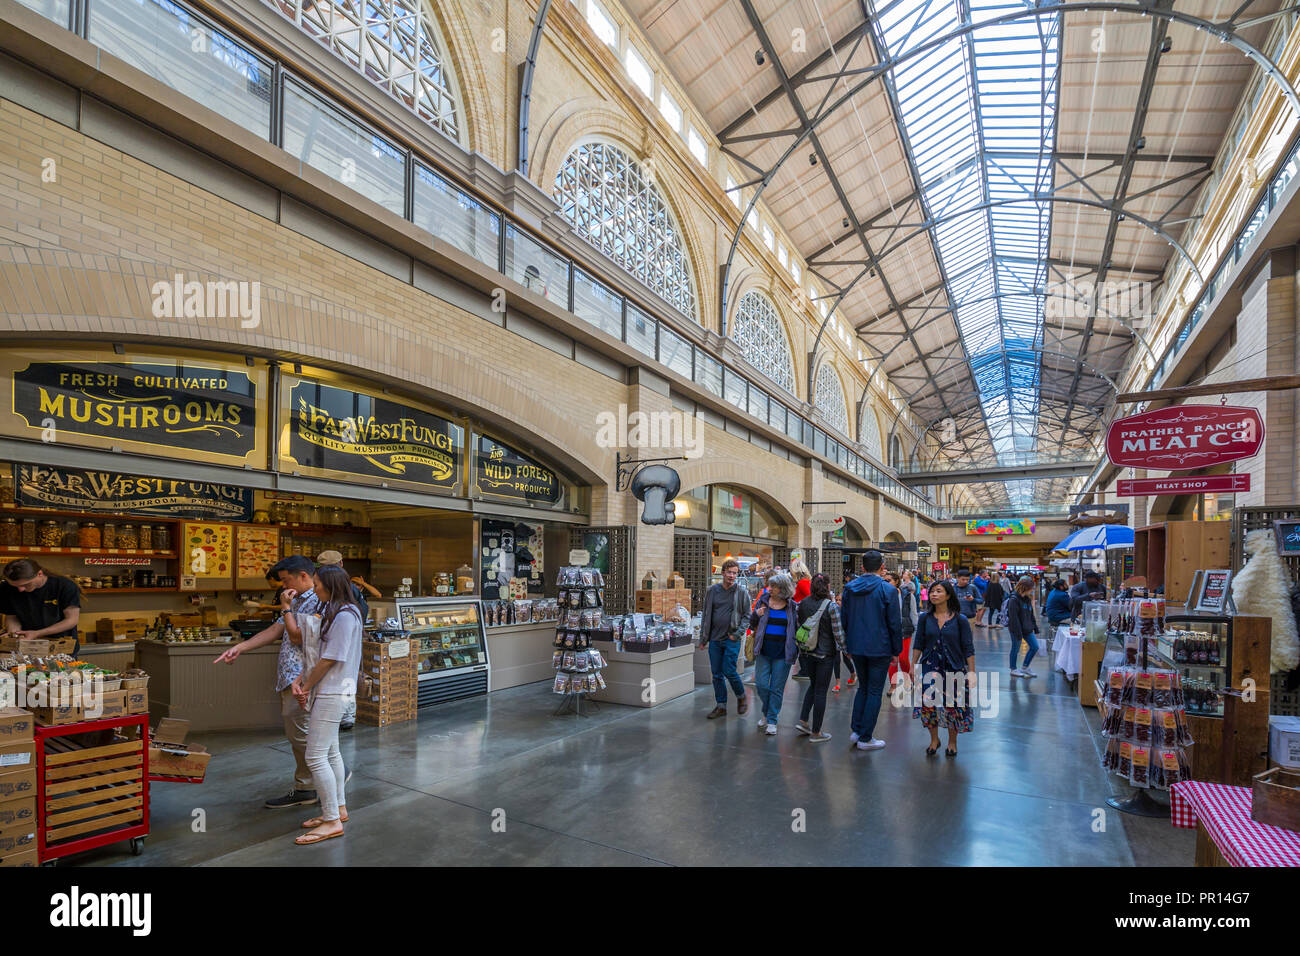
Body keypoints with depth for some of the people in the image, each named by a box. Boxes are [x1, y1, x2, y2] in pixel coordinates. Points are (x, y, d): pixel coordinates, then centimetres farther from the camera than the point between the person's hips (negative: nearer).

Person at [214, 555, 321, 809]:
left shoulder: (318, 601, -16)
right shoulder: (297, 601, 17)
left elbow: (298, 637, -20)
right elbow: (274, 631, 18)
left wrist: (286, 609, -12)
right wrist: (240, 648, 10)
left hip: (300, 679, -10)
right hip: (288, 678, 10)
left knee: (300, 735, -5)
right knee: (296, 736, 14)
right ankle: (303, 789, 23)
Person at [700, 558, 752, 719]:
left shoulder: (742, 592, -2)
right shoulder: (712, 591, 6)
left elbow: (747, 615, 0)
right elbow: (706, 615, 11)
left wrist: (737, 633, -10)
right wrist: (703, 638, 9)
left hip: (732, 639, -3)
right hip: (715, 639, 4)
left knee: (729, 671, -6)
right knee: (716, 674, 6)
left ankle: (741, 697, 21)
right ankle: (721, 706, 18)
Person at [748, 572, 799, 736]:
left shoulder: (792, 607, 0)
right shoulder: (763, 603, 3)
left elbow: (797, 628, 11)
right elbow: (752, 626, 8)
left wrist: (796, 646, -5)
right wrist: (756, 615, -12)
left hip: (782, 654, -1)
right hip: (764, 652, 1)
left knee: (777, 688, 3)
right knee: (761, 684, -1)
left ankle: (772, 721, 16)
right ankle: (766, 711, 26)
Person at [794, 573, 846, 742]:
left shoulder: (802, 603, 0)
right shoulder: (832, 606, -13)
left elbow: (799, 626, 7)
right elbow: (838, 632, -12)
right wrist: (845, 650, 2)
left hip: (805, 652, 5)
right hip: (825, 654, -5)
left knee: (813, 684, 23)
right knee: (820, 690, 4)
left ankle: (803, 721, 16)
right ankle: (816, 733, 12)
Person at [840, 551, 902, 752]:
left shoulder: (850, 588, 1)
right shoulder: (887, 589, -13)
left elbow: (843, 618, 7)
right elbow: (895, 623, -10)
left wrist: (847, 643, 16)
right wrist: (896, 650, 0)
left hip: (856, 647, 5)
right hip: (879, 648, -4)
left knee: (863, 687, 20)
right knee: (874, 691, 5)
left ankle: (856, 731, 20)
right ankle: (865, 738, 10)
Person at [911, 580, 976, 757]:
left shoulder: (960, 619, -4)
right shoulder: (925, 618, 2)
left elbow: (968, 648, -2)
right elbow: (918, 644, 8)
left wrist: (972, 671, -5)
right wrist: (913, 666, 5)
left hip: (954, 669, -1)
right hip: (930, 667, 2)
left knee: (953, 706, 3)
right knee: (927, 703, -7)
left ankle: (952, 742, 28)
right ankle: (934, 739, 18)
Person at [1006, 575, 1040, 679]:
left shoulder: (1027, 598, 7)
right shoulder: (1014, 599, -20)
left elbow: (1030, 613, 19)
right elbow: (1013, 617, -22)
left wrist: (1034, 625, 15)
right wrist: (1018, 632, -22)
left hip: (1027, 628, 8)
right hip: (1017, 629, -8)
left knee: (1035, 647, 9)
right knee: (1016, 648, 4)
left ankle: (1024, 667, 23)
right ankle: (1013, 669, 19)